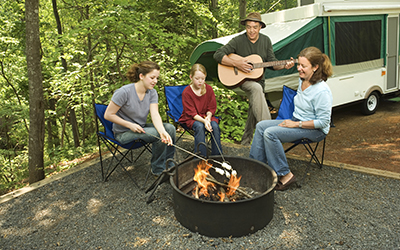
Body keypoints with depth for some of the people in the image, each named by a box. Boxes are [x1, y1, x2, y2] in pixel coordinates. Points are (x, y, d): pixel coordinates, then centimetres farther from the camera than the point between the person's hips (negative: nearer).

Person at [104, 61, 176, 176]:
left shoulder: (152, 93, -4)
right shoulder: (124, 92, -22)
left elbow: (155, 114, -18)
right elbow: (108, 115, -18)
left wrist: (163, 131, -37)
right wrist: (130, 125, -24)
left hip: (141, 127, 6)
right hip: (124, 133, -6)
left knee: (170, 128, -14)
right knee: (157, 134, -26)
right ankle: (158, 170, -4)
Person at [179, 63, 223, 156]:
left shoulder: (209, 89, -3)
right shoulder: (186, 92, -15)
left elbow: (211, 108, 3)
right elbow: (192, 113, -17)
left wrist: (208, 117, -19)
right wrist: (204, 121, -33)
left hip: (206, 116, 3)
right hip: (190, 118, -3)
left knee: (215, 126, -27)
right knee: (199, 126, -34)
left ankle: (217, 156, -14)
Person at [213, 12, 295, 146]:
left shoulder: (266, 41, 5)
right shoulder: (238, 41, -8)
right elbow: (218, 54, -15)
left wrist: (284, 66, -11)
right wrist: (236, 63, -24)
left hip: (258, 78, 5)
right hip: (240, 79, -5)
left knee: (254, 112, -3)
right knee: (256, 88, -36)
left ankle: (246, 142, 13)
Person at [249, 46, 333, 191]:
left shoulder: (322, 91, -24)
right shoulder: (302, 80, 3)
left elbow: (323, 122, -22)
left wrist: (296, 124, -21)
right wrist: (292, 122, 8)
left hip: (315, 130, -9)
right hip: (296, 122, 9)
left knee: (270, 133, -25)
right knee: (261, 126, -4)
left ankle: (285, 175, -14)